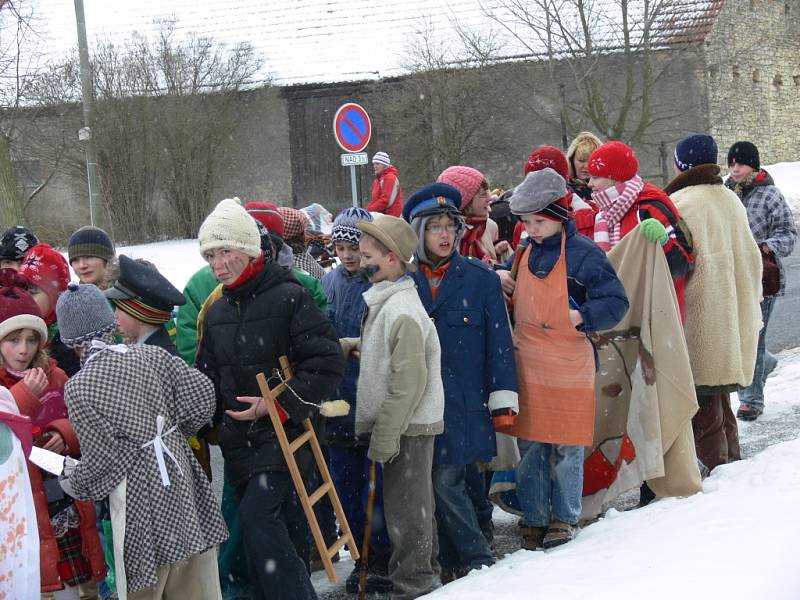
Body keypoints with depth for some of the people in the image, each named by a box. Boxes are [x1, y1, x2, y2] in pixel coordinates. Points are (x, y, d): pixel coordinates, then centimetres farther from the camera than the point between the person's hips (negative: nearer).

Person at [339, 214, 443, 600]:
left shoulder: (402, 311, -20)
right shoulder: (385, 300, 11)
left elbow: (408, 380, -23)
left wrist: (386, 434, -20)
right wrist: (350, 346, 9)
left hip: (408, 426, -10)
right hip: (405, 424, 10)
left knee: (404, 508, -2)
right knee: (413, 504, 19)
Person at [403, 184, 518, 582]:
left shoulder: (481, 279, 1)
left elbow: (499, 340, 1)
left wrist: (503, 397, -4)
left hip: (465, 403, -3)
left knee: (446, 480, -11)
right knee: (440, 483, 6)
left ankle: (475, 561, 1)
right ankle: (455, 563, 16)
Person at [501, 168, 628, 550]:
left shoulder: (584, 254, -9)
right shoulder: (523, 252, 9)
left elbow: (617, 303, -10)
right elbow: (515, 298, 26)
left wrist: (582, 316, -23)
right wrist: (502, 283, 4)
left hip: (568, 366, -5)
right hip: (526, 365, 5)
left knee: (567, 448, 4)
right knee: (529, 446, 7)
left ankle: (564, 517, 17)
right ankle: (534, 518, 17)